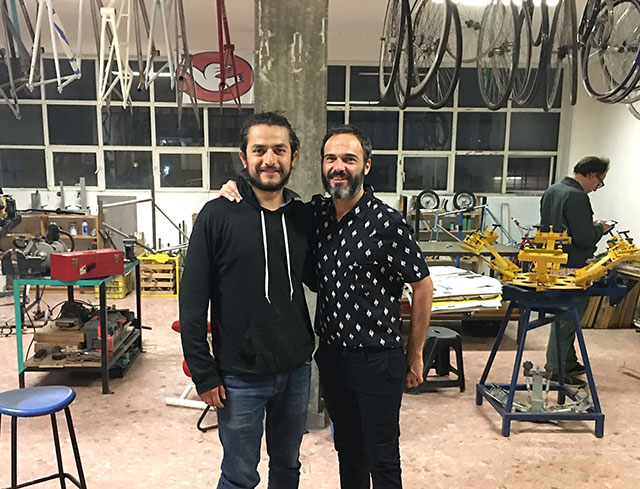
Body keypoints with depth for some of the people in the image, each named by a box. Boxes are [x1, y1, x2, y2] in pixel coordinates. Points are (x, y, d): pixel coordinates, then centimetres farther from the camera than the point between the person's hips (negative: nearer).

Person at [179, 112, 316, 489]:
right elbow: (193, 299, -10)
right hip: (241, 376, -4)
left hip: (296, 369, 4)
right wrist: (203, 373, -10)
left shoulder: (303, 216, 1)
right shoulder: (218, 215, -11)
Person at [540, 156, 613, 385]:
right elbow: (585, 239, -24)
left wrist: (591, 226, 17)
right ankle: (555, 370, 8)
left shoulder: (551, 191, 10)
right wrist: (600, 228, -3)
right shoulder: (577, 196, -21)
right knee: (568, 318, 0)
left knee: (564, 315, 20)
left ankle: (569, 361, 33)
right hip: (570, 268, -10)